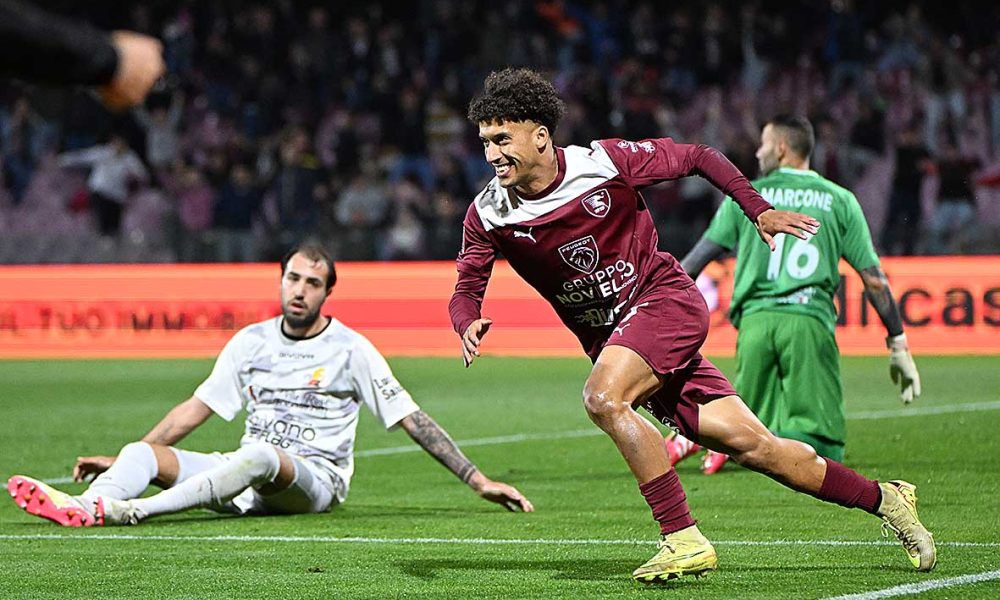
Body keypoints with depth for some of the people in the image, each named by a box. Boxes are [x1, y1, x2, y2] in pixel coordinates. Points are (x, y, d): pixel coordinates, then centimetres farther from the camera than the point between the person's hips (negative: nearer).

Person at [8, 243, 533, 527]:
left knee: (260, 456, -39)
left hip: (315, 479, -5)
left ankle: (127, 510, -51)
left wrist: (477, 480, -6)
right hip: (245, 477, 5)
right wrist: (124, 459, 16)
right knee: (144, 453, -16)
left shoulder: (351, 349, 0)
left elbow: (412, 421, -1)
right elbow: (195, 409, 18)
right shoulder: (251, 342, 13)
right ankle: (82, 506, -48)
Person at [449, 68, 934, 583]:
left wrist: (758, 211, -3)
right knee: (749, 444, 0)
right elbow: (466, 290, -1)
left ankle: (684, 540, -24)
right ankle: (883, 499, 16)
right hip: (610, 338, 4)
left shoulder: (605, 163, -15)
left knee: (603, 398, -30)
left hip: (665, 297, -4)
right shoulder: (488, 215, -7)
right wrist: (469, 325, -24)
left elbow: (696, 157, -2)